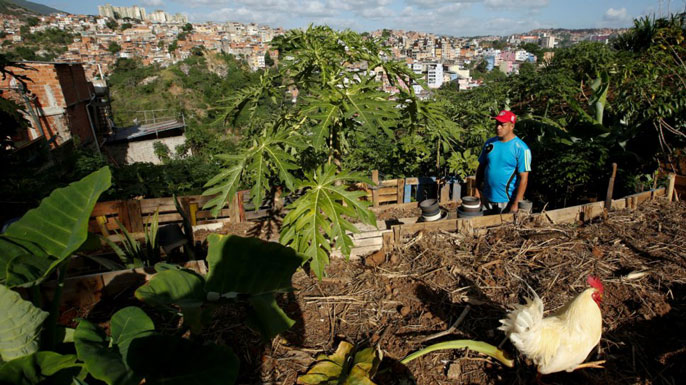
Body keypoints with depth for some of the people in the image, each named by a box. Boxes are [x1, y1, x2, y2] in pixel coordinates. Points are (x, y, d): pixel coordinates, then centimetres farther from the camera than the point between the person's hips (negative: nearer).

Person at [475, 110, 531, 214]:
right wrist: (477, 189, 4)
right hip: (487, 199, 5)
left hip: (507, 201, -5)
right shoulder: (489, 143, 3)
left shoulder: (521, 148, -13)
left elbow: (523, 178, -14)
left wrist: (516, 204, -17)